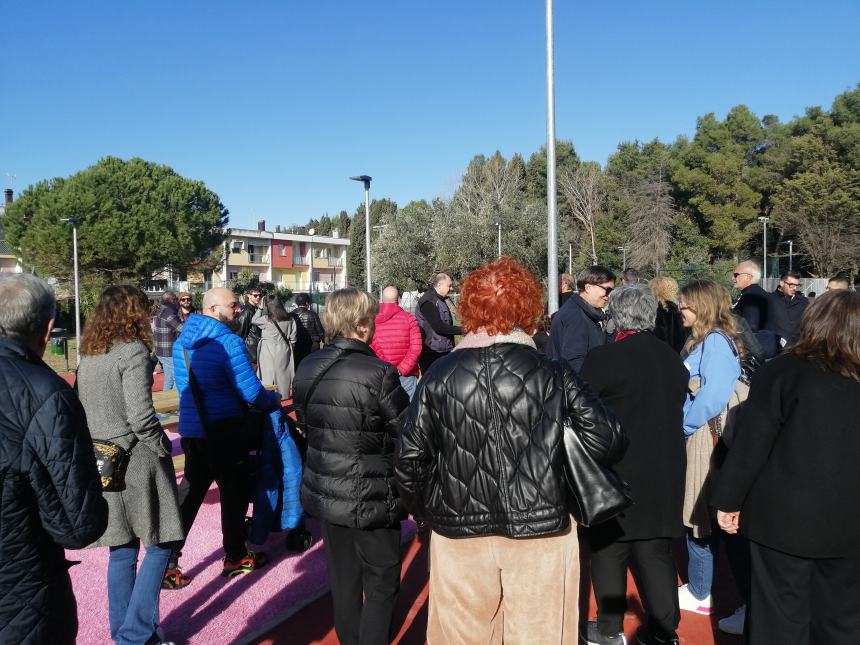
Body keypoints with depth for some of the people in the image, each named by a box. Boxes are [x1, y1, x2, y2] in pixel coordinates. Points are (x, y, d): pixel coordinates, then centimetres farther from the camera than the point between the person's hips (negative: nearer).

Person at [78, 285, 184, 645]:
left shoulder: (88, 355, 9)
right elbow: (141, 416, -19)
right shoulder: (133, 352, -14)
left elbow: (86, 408, 11)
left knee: (122, 549, 16)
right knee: (158, 546, 4)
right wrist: (163, 447, -6)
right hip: (137, 461, -7)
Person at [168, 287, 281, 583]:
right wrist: (274, 400, 1)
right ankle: (235, 558, 23)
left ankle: (167, 561, 16)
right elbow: (251, 392, -18)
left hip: (191, 429, 7)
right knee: (235, 491, 9)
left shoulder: (182, 342, 9)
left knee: (190, 491, 15)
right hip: (224, 431, -7)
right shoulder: (228, 342, -18)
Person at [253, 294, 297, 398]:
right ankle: (284, 398, 19)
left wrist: (260, 308, 15)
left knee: (268, 377, 3)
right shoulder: (290, 319, 0)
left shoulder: (266, 319, -11)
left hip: (268, 352, -4)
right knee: (283, 375, 12)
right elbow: (292, 339, 4)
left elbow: (254, 321, 9)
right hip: (284, 351, 4)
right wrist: (290, 348, 17)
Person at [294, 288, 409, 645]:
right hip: (370, 498, -6)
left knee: (343, 578, 21)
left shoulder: (307, 368, -1)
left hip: (324, 492, 7)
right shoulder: (378, 374, -22)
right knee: (381, 586, 10)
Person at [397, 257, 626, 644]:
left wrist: (423, 510, 13)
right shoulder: (553, 375, -7)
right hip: (539, 531, 0)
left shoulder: (439, 376, -5)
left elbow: (409, 457, -3)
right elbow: (608, 442, -6)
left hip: (460, 532, 1)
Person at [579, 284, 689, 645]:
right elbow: (677, 410, 14)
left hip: (614, 472, -5)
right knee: (655, 553, 13)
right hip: (664, 472, 5)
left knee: (609, 551, 9)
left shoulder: (602, 358, -15)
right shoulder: (674, 359, 5)